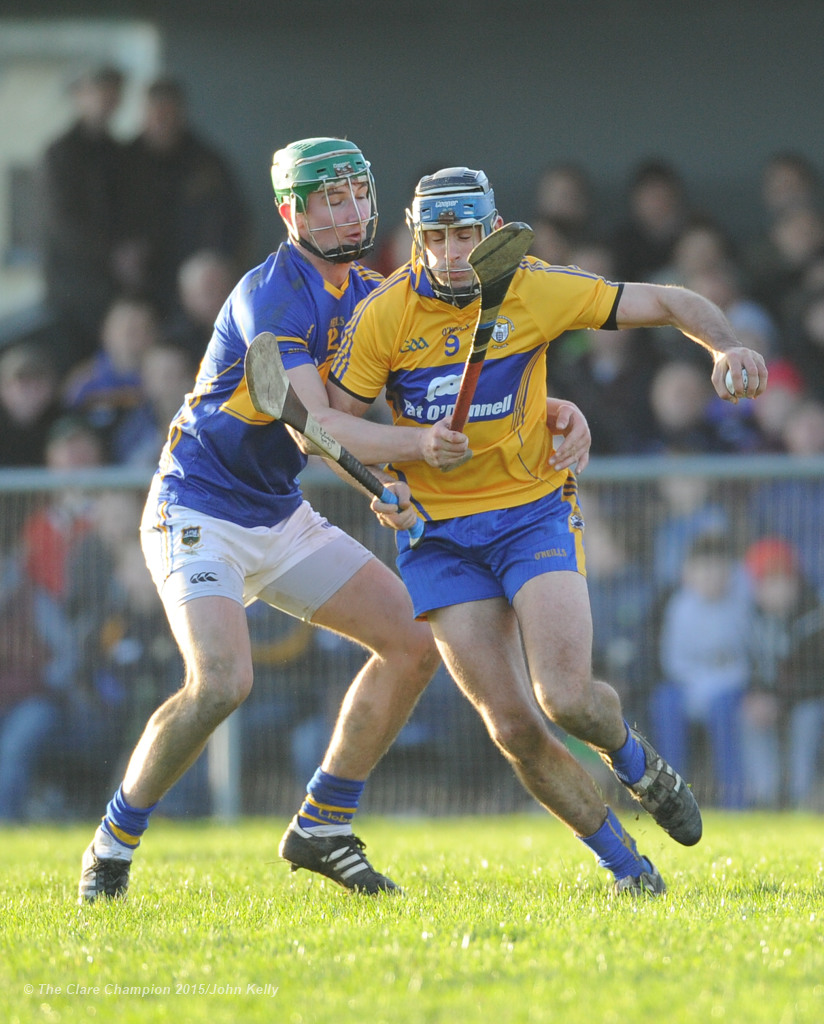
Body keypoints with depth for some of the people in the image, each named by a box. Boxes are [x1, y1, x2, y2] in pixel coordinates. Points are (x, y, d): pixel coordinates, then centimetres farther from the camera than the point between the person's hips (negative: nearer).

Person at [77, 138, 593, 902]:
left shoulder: (365, 296, 5)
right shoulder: (273, 294, -21)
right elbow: (317, 424, -31)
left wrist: (551, 410, -10)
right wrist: (417, 444, -47)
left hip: (282, 520, 8)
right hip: (198, 515, -8)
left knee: (414, 642, 1)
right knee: (221, 681, -27)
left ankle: (322, 825, 10)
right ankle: (114, 842, -8)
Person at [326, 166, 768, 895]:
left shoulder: (537, 290, -10)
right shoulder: (384, 316, -11)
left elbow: (666, 304, -4)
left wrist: (725, 346, -23)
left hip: (534, 513, -1)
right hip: (438, 534, 1)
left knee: (566, 698, -18)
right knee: (513, 726, -7)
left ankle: (637, 765, 18)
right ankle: (624, 864, 11)